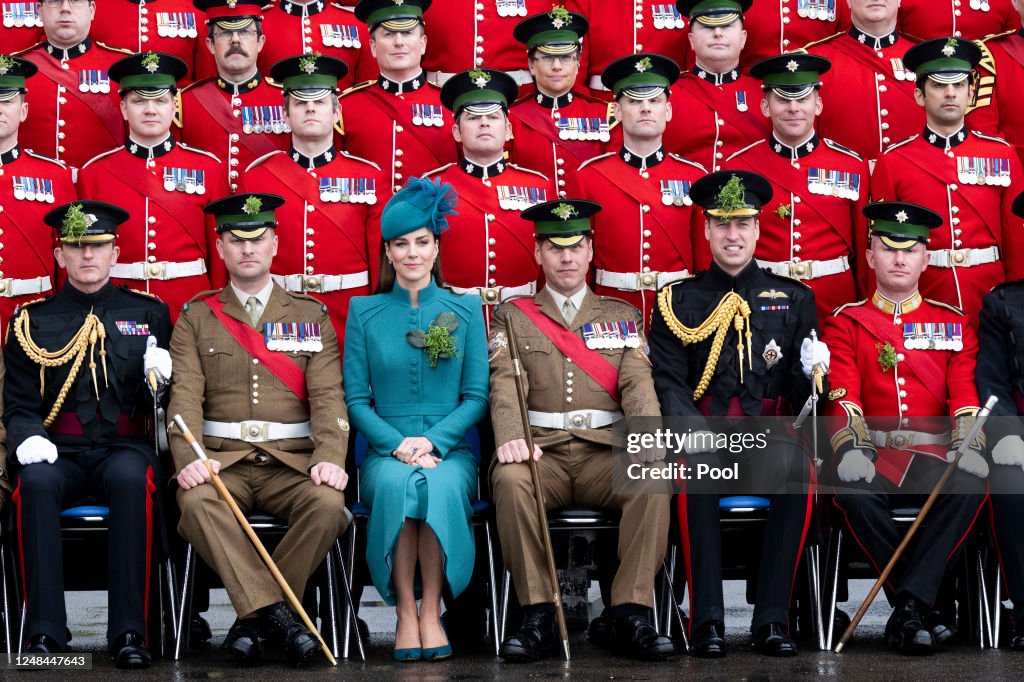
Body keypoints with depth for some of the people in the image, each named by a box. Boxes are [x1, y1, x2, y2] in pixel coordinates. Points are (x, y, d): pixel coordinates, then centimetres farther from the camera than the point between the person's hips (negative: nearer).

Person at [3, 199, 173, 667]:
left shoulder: (148, 313, 13)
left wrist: (161, 374, -11)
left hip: (125, 447, 0)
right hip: (60, 450, 0)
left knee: (131, 478, -37)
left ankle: (129, 632, -34)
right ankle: (45, 633, -33)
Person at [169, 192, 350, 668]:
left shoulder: (311, 316, 12)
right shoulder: (196, 318, 12)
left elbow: (328, 396, 2)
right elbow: (185, 396, 0)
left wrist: (330, 457, -17)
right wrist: (189, 457, -20)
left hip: (291, 462, 0)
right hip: (222, 462, 0)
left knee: (328, 503, -32)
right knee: (196, 502, -34)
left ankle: (253, 619, -20)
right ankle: (277, 616, -33)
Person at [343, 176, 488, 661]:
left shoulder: (465, 309, 8)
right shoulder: (364, 312, 8)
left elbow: (477, 396, 4)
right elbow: (356, 399, 5)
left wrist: (433, 441, -11)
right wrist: (397, 443, -11)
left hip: (450, 449, 0)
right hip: (386, 450, 0)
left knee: (439, 486, -35)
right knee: (397, 484, -35)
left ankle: (432, 610, -25)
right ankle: (405, 611, -27)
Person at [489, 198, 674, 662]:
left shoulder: (622, 316, 19)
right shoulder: (512, 317, 15)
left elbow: (637, 382, 5)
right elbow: (505, 384, -1)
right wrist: (511, 437, -23)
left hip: (605, 451, 1)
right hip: (542, 452, -1)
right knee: (510, 479, -35)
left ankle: (631, 615, -26)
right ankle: (538, 618, -27)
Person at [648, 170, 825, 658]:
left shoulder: (793, 298, 16)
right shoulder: (678, 302, 12)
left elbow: (799, 394, 12)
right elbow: (667, 381, 3)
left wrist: (812, 371, -12)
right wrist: (691, 428, -17)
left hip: (769, 431, 1)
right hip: (704, 432, -1)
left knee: (797, 467, -34)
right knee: (694, 470, -35)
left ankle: (772, 617, -29)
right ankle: (707, 619, -30)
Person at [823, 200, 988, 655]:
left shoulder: (952, 323, 16)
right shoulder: (846, 323, 11)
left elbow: (966, 392, 4)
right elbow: (842, 394, -2)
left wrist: (968, 446, -17)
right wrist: (851, 447, -22)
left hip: (934, 455, 1)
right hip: (873, 454, -1)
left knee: (970, 486, -33)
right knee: (851, 490, -36)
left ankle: (908, 607, -29)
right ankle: (919, 608, -21)